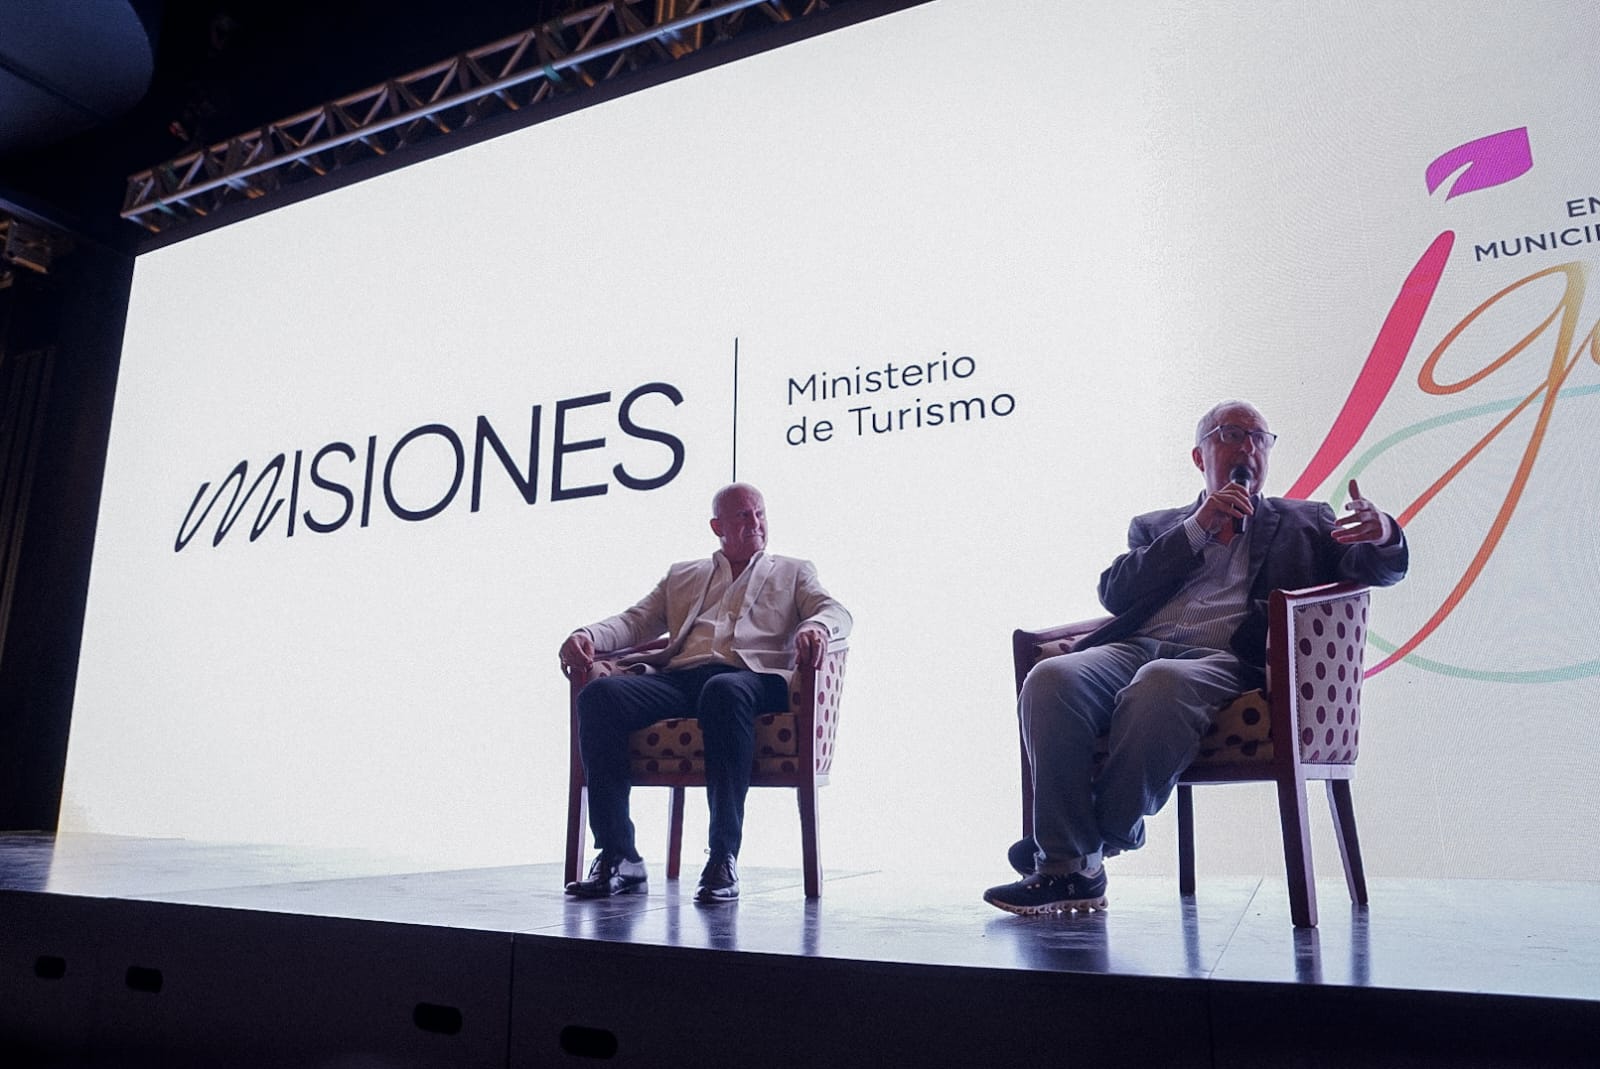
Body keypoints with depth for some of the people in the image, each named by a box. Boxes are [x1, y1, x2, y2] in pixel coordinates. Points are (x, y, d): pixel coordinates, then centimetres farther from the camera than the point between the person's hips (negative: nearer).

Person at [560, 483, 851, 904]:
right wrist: (589, 635, 0)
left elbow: (836, 612, 9)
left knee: (723, 692, -40)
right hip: (677, 678, 3)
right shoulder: (682, 575, 33)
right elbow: (635, 621, 22)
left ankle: (724, 857, -38)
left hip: (751, 677, -3)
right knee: (599, 694, -27)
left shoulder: (793, 572, 27)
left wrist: (815, 627, -17)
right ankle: (618, 856, -25)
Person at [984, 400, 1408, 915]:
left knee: (1158, 684, -39)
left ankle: (1104, 837, -18)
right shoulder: (1156, 526, 30)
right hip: (1134, 648, 2)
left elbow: (1380, 568, 13)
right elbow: (1113, 592, 12)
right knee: (1050, 678, -31)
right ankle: (1067, 867, -26)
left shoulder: (1304, 522, 29)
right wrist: (1197, 530, 6)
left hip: (1224, 659, -2)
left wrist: (1382, 534, -12)